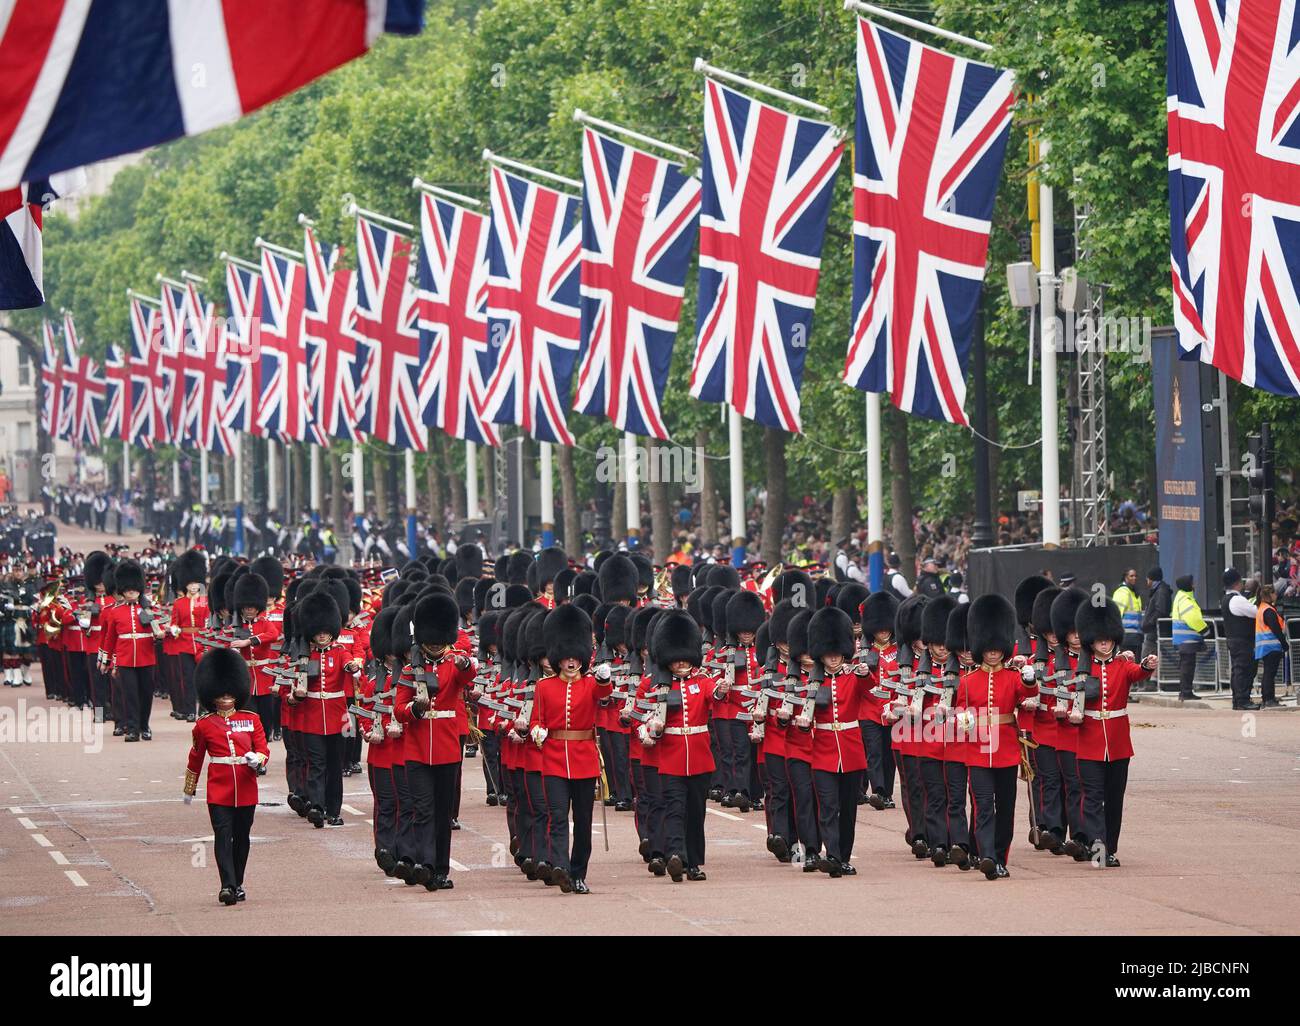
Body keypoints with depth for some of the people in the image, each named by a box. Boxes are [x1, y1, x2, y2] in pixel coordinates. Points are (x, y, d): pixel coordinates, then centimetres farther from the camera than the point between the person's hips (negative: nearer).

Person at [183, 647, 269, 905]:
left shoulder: (251, 720, 7)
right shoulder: (205, 724, 4)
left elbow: (263, 749, 4)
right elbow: (195, 758, 13)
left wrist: (258, 760, -20)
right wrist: (189, 790, 20)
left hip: (246, 790, 2)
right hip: (219, 791, -2)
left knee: (242, 837, 10)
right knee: (223, 835, -12)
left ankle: (238, 884, 22)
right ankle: (227, 886, -19)